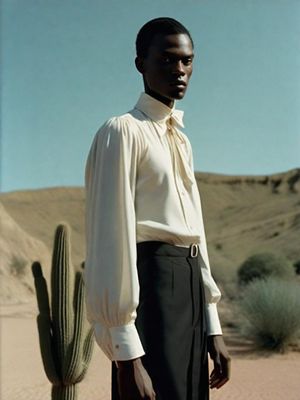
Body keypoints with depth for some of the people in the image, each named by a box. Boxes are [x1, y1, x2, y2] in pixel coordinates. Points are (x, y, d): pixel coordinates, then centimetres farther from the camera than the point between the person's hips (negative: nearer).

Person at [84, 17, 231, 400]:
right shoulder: (123, 131, -7)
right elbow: (112, 238, -15)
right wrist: (126, 352, -20)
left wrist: (212, 327, 14)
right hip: (151, 282, -8)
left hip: (189, 284, 8)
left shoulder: (182, 141, 19)